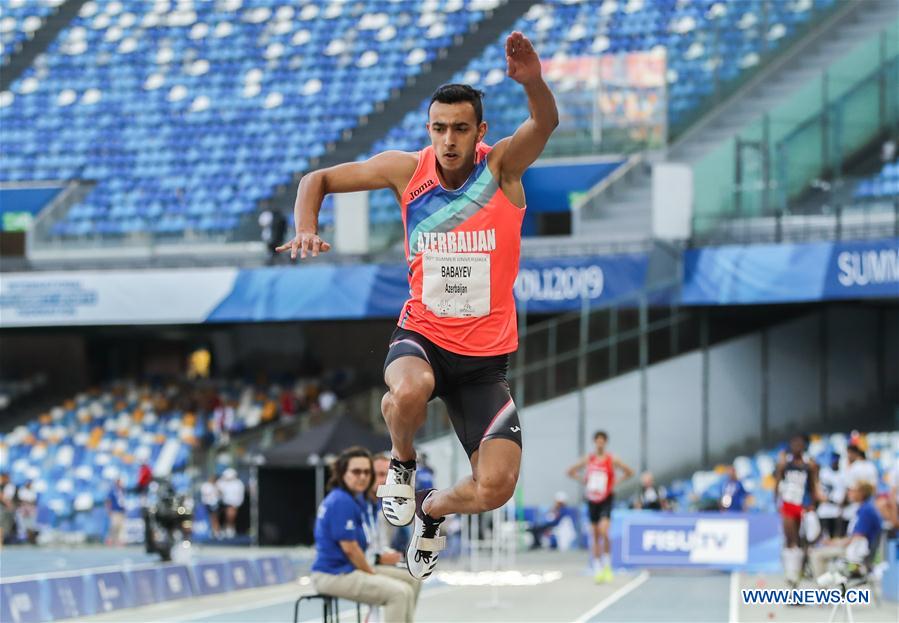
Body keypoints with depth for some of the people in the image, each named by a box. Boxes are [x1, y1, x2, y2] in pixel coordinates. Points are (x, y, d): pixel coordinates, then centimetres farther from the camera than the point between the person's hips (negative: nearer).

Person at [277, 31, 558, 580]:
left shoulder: (502, 168, -10)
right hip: (422, 335, 0)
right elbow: (318, 180, 8)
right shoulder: (407, 170, -4)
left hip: (487, 355, 0)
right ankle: (402, 463, -3)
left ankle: (432, 511, 26)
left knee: (495, 489, -11)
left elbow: (546, 125, -32)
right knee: (410, 391, -39)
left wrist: (533, 81, -54)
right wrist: (307, 230, -13)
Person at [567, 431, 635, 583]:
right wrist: (584, 482, 1)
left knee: (603, 532, -21)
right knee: (595, 537, 5)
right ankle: (597, 570, 12)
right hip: (592, 500, 3)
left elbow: (629, 472, 5)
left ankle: (607, 565, -6)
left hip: (606, 500, -3)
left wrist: (615, 483, -3)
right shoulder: (588, 460, 3)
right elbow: (570, 472, 13)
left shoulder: (612, 460, -4)